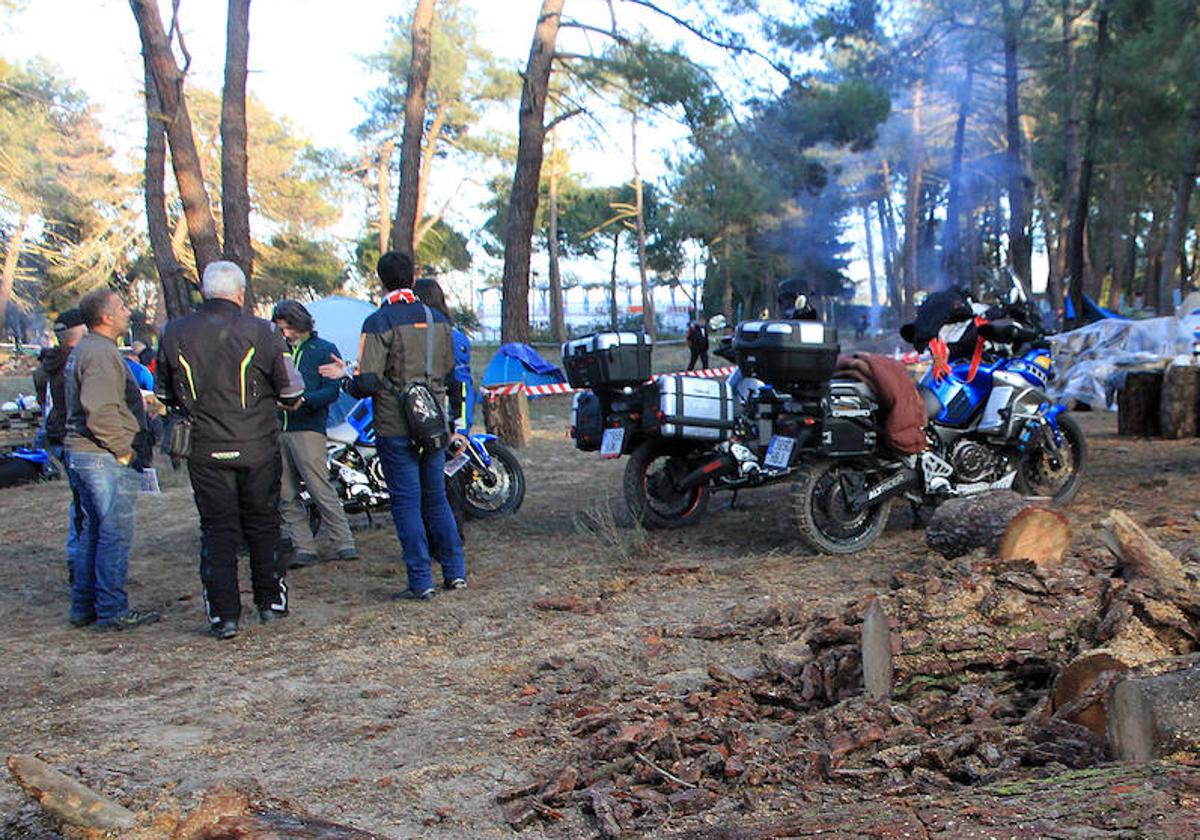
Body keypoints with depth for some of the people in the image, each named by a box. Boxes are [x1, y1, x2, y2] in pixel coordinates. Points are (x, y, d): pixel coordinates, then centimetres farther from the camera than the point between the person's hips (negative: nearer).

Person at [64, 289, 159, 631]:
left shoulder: (82, 350, 18)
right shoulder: (101, 353, -16)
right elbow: (100, 411, -25)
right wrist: (122, 448, -17)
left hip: (80, 452, 11)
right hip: (108, 459, -11)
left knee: (94, 532, 17)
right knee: (116, 534, -5)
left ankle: (84, 607, 23)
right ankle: (112, 611, 0)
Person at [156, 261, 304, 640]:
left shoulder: (173, 334, -1)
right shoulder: (260, 331, -10)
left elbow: (165, 394, 10)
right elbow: (290, 389, -7)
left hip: (204, 449, 1)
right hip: (257, 446, -1)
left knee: (217, 529, 6)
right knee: (262, 524, 13)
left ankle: (223, 614, 3)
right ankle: (270, 600, 22)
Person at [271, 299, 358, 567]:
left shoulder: (324, 350, 5)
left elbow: (332, 390, -6)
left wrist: (303, 400, -22)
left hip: (308, 428, -6)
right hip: (278, 430, 6)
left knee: (321, 490, -11)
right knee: (286, 496, 3)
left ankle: (343, 543, -7)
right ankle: (303, 547, 7)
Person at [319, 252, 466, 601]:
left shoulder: (379, 323, -12)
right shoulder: (438, 320, 7)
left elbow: (368, 382, -16)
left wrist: (348, 380, 4)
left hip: (396, 428, -5)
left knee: (407, 503, 0)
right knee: (436, 499, 16)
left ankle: (421, 582, 1)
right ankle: (455, 571, 17)